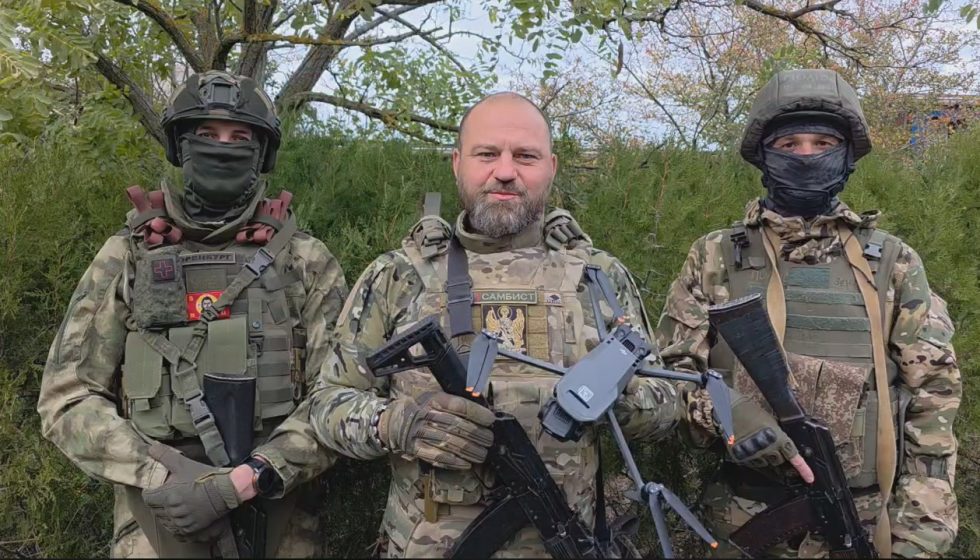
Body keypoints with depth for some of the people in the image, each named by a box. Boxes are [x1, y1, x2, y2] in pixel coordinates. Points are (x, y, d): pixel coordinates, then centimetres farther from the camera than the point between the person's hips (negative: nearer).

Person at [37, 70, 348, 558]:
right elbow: (66, 398, 0)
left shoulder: (305, 261, -2)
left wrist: (250, 478, -17)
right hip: (159, 518, 0)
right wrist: (159, 474, -14)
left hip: (280, 516, 0)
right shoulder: (126, 257, 1)